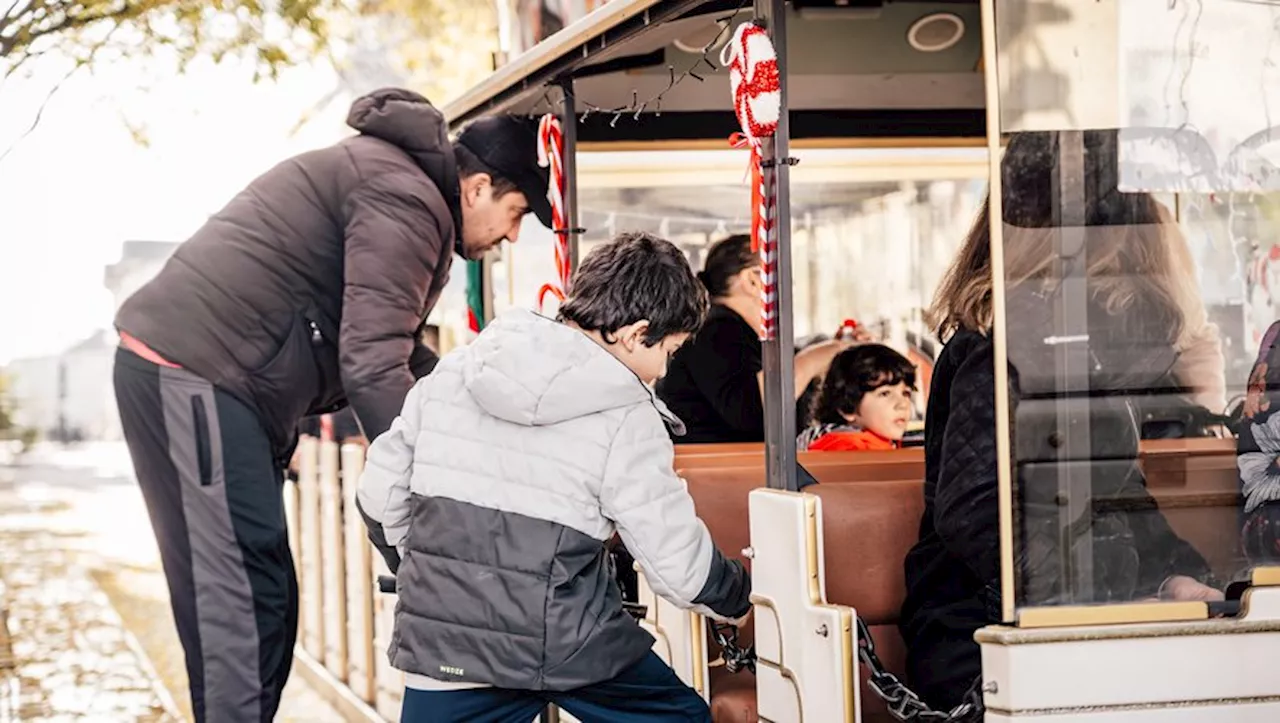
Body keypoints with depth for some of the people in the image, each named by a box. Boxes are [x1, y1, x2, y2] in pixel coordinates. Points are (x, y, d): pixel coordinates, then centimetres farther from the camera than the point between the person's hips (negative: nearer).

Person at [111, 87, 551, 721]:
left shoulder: (396, 178, 22)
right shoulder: (406, 198, -12)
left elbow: (390, 346, 26)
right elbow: (372, 365, -21)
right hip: (193, 374, -11)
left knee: (263, 602, 10)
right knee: (240, 603, -13)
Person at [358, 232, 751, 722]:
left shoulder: (454, 372, 4)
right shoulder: (624, 420, -9)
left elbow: (382, 492, 9)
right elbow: (680, 567, -6)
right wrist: (740, 597, 15)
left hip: (440, 643, 4)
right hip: (569, 648, -4)